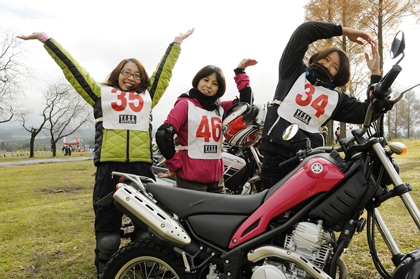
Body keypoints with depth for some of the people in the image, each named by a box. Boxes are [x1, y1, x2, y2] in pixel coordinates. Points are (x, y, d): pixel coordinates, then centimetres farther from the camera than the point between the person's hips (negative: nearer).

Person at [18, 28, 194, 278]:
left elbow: (164, 70, 29)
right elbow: (72, 68, 19)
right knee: (107, 226, 2)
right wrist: (46, 39, 24)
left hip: (142, 166, 2)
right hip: (109, 166, -2)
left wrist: (177, 43, 38)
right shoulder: (101, 93, 16)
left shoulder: (148, 96, 20)